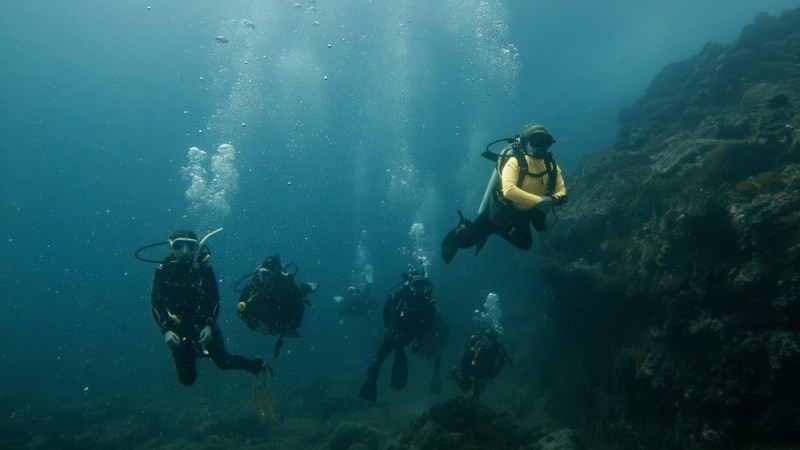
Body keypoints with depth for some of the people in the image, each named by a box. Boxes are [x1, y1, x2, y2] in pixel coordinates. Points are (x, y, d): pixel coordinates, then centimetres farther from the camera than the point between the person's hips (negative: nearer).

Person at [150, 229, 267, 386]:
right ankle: (192, 354, 37)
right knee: (187, 379, 4)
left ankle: (256, 365, 26)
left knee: (224, 362, -3)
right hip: (179, 330, 1)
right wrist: (166, 330, -23)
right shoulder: (163, 271, -10)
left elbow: (215, 301, -9)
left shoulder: (204, 269, -11)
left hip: (204, 325, -1)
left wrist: (209, 325, -23)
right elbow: (156, 304, -11)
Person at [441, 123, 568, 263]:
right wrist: (539, 200, -42)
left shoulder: (551, 165, -8)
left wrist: (554, 199, -31)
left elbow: (561, 191, -7)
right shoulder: (515, 161, -27)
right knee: (466, 240, -3)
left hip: (521, 216, 6)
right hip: (499, 212, -6)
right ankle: (462, 230, 32)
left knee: (525, 244, 28)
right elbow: (509, 190, -41)